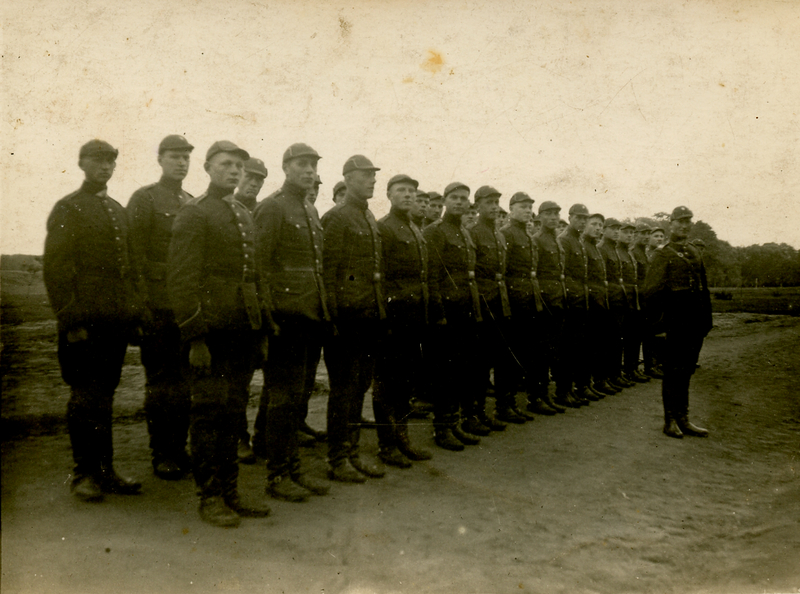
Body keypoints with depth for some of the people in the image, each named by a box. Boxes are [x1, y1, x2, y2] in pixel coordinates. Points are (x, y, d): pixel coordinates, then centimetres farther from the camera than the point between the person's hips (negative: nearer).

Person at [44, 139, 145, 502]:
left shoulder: (119, 211, 18)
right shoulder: (67, 209, -2)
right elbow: (55, 268, -9)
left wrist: (136, 314, 12)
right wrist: (70, 321, -14)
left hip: (117, 322, 6)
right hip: (85, 321, -6)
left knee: (104, 396, 12)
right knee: (86, 397, 1)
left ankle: (105, 471, 20)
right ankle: (85, 473, 13)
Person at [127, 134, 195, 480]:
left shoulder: (193, 203, 16)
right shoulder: (144, 199, -2)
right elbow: (135, 255, -8)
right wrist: (141, 304, -13)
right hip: (157, 306, -5)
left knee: (184, 380, 10)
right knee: (160, 381, 1)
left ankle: (179, 448, 20)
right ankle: (161, 454, 11)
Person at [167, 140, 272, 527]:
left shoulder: (246, 216, 18)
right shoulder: (193, 214, -3)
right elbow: (181, 279, -10)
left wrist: (263, 331, 15)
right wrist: (194, 337, -16)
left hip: (244, 334, 7)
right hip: (211, 333, -6)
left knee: (233, 412, 12)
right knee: (209, 412, 1)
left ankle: (229, 492, 22)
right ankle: (210, 497, 12)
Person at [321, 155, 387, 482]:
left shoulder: (370, 219, 18)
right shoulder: (335, 217, -8)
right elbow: (327, 270, -13)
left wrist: (381, 311, 17)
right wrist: (332, 316, -17)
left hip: (369, 316, 8)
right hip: (348, 316, -8)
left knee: (360, 385, 13)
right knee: (344, 388, -1)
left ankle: (352, 452, 24)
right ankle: (337, 459, 10)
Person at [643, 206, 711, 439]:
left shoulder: (696, 253, 17)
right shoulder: (663, 254, -5)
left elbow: (704, 289, 19)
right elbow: (652, 291, -12)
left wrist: (707, 319, 14)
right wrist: (659, 321, -16)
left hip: (696, 321, 6)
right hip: (675, 321, -6)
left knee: (686, 370, 12)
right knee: (673, 371, 0)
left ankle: (683, 419, 21)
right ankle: (670, 420, 10)